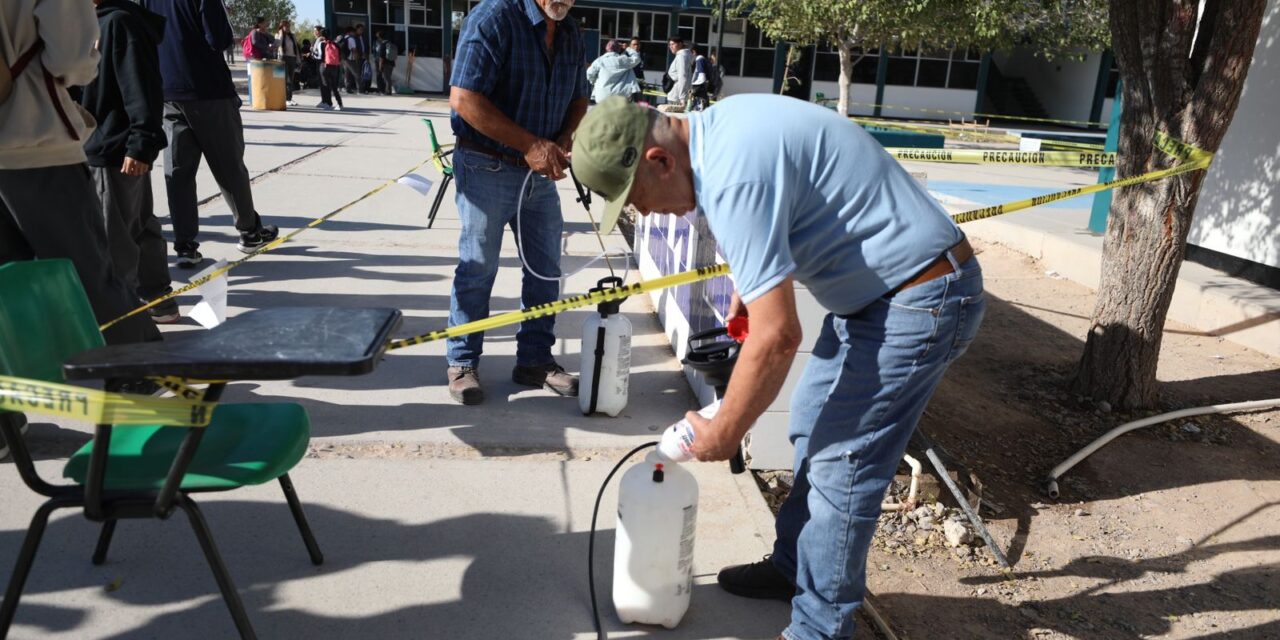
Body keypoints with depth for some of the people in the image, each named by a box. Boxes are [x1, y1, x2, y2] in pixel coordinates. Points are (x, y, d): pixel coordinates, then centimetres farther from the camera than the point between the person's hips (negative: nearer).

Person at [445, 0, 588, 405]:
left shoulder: (571, 33, 7)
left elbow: (578, 98, 15)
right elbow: (463, 98, -21)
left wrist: (563, 141, -7)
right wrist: (531, 144, -23)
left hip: (541, 172, 7)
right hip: (488, 169, -6)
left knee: (546, 268, 10)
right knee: (477, 269, 3)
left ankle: (535, 360, 24)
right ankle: (462, 363, 18)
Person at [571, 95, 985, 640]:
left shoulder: (734, 177, -29)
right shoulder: (716, 125, 2)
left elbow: (777, 335, -28)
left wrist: (721, 434, -15)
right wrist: (752, 283, 11)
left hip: (918, 302, -10)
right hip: (880, 285, 10)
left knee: (841, 461, -4)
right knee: (813, 428, 17)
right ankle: (794, 567, 33)